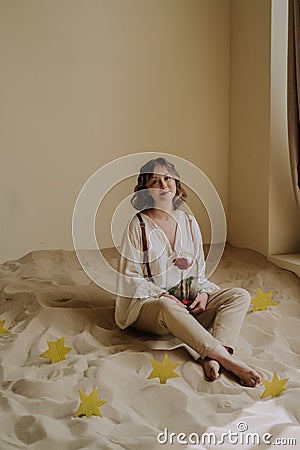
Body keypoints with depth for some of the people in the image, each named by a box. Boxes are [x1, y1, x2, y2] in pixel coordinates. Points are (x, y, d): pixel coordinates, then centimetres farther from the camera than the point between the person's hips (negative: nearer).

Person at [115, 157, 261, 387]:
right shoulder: (138, 226, -5)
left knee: (240, 296, -15)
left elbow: (200, 269, 14)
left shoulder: (189, 222, 9)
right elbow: (129, 278, -7)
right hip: (147, 304, -5)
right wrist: (163, 295, -18)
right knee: (168, 307, -41)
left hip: (189, 303, 5)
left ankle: (211, 357, -37)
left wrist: (203, 293, -7)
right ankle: (226, 358, -41)